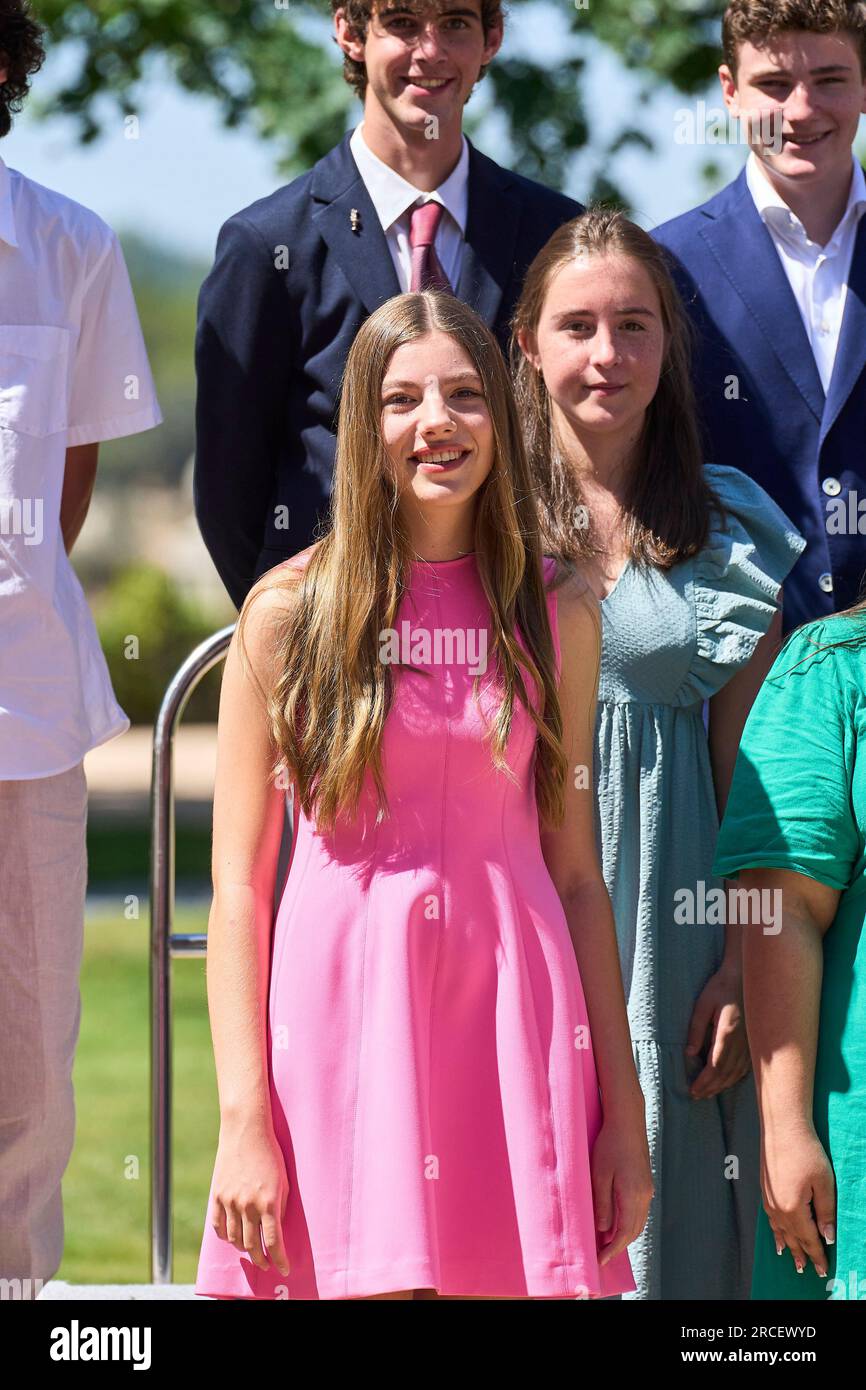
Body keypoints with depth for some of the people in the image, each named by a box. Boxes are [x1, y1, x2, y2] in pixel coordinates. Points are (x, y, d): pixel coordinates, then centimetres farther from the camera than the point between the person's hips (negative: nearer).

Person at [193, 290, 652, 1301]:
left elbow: (575, 872, 10)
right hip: (341, 1012, -2)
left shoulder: (557, 615, 8)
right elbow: (238, 882, -2)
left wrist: (625, 1113, 6)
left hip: (513, 1013, 2)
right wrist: (242, 1119, -10)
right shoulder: (289, 610, 0)